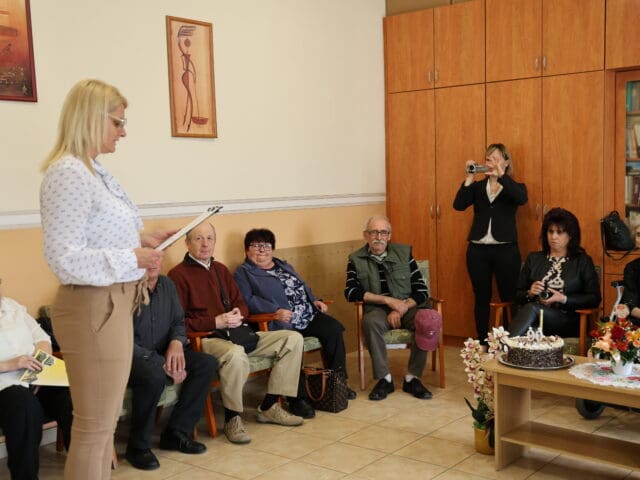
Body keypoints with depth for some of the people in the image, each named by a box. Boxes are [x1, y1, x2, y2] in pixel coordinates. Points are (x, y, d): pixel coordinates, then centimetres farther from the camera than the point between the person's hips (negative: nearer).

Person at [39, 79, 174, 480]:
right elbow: (64, 257, -23)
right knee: (95, 427, 2)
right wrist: (133, 259, -18)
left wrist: (142, 240, 8)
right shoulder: (68, 173, -17)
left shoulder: (93, 170, 12)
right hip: (93, 309, -10)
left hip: (112, 305, 10)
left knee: (105, 420, 20)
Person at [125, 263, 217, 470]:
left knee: (207, 364, -11)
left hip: (161, 353, 7)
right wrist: (162, 364, -26)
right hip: (130, 357, -7)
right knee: (153, 376, -38)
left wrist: (177, 343, -11)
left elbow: (178, 322, 13)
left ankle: (176, 432, -3)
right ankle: (138, 446, -15)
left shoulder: (167, 285, 5)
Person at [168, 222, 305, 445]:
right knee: (236, 354, -42)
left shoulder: (220, 269, 20)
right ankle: (232, 418, -18)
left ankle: (269, 407, 2)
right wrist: (215, 323, -17)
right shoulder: (178, 274, -4)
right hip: (204, 339, -8)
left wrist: (238, 314, 0)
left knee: (293, 339, -3)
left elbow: (240, 302, 24)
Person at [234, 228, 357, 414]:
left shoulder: (284, 266, 28)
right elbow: (247, 300, -10)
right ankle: (297, 397, -24)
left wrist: (314, 300, 13)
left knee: (333, 328, -16)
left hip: (308, 316, 7)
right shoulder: (243, 273, 6)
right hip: (280, 322, -7)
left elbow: (302, 287, 33)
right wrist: (275, 310, -22)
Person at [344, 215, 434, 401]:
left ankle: (412, 378, -16)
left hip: (407, 307, 1)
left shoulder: (404, 253, 6)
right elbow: (350, 292, -10)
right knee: (371, 321, -35)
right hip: (378, 309, -1)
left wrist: (402, 308, -16)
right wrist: (388, 300, -16)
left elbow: (421, 291, 2)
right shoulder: (356, 260, 4)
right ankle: (384, 378, -21)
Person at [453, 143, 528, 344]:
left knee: (509, 298, 0)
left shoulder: (514, 187, 5)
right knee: (481, 298, 9)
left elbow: (522, 199, -19)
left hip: (506, 250, -2)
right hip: (478, 250, 2)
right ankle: (482, 343, 17)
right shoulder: (477, 186, 9)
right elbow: (458, 205, -7)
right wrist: (469, 178, -16)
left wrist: (501, 176, -26)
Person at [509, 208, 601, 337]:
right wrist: (530, 293, -4)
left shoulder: (583, 261, 14)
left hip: (567, 322, -2)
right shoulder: (533, 259, 21)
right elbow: (518, 295, 20)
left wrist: (563, 299, -9)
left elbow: (594, 299, 4)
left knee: (532, 309, -36)